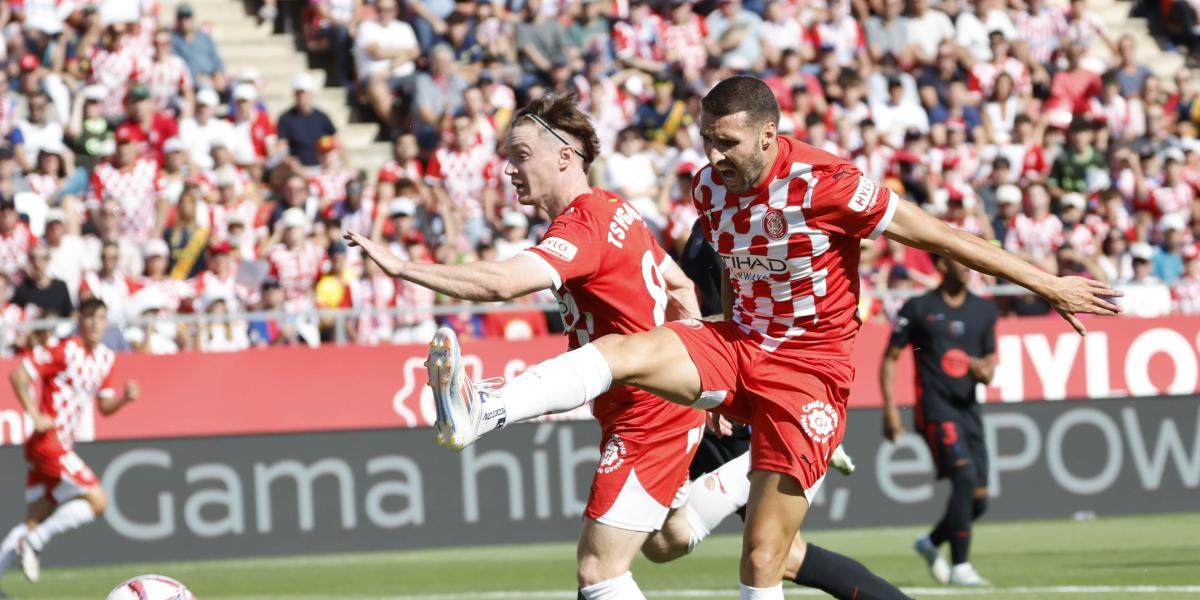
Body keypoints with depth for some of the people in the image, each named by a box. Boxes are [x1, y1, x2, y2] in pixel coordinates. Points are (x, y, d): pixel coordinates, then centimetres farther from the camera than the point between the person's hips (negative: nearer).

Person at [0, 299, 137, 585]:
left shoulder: (105, 358, 12)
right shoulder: (66, 352, -12)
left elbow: (105, 406, 19)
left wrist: (125, 397, -2)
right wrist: (35, 415, -18)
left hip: (62, 446, 9)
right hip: (48, 442, -9)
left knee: (36, 522, 10)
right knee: (97, 500, -14)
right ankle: (33, 543, -8)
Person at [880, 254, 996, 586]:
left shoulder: (984, 310, 13)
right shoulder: (918, 308, -1)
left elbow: (990, 361, 16)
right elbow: (890, 358, 2)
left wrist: (984, 372, -9)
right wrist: (890, 408, -7)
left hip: (968, 407, 6)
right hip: (935, 406, -6)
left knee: (978, 499, 4)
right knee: (965, 476, -23)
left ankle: (931, 543, 31)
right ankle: (960, 567, -18)